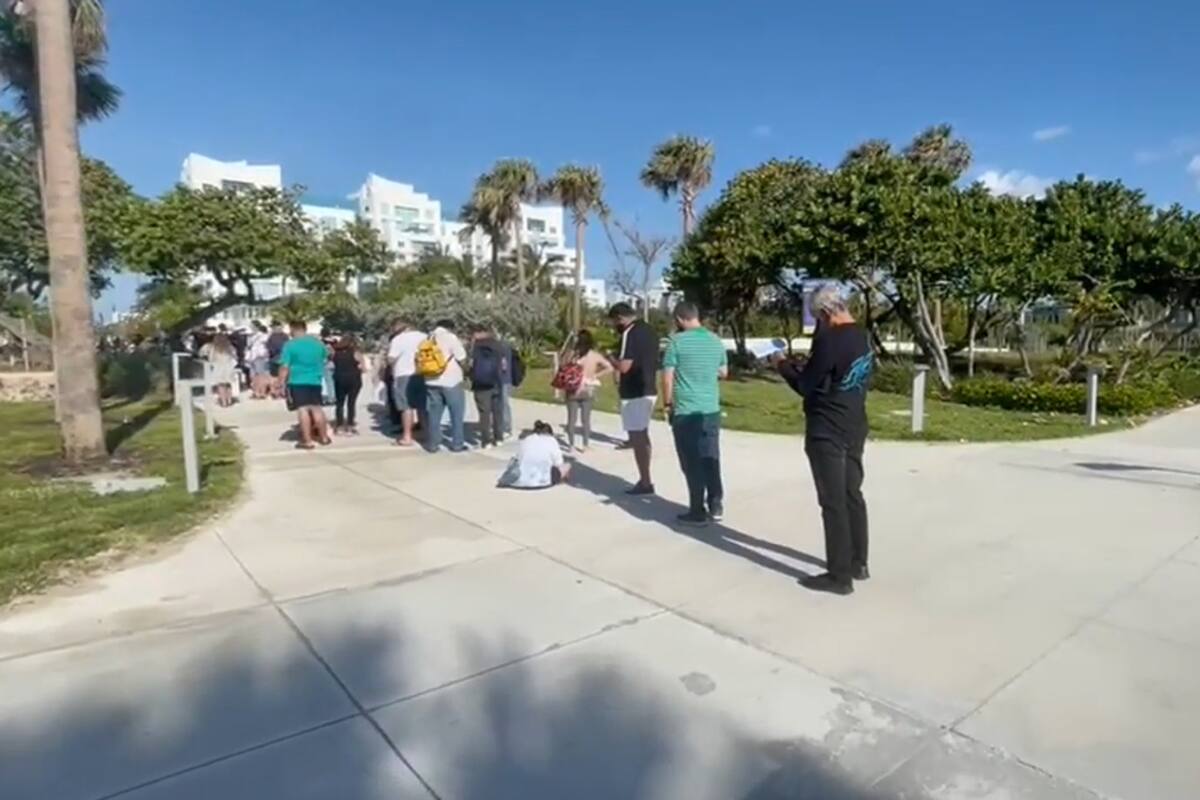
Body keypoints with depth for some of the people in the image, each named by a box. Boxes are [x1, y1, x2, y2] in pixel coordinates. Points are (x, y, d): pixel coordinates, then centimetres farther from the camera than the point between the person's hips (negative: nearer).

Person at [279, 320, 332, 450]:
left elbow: (284, 367, -12)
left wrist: (281, 383, -7)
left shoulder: (290, 345, -8)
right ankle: (324, 437, 20)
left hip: (297, 381, -5)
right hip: (315, 380, 5)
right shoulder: (318, 342, 7)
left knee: (302, 409, -3)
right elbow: (324, 361, 21)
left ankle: (307, 441, -4)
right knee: (316, 408, 14)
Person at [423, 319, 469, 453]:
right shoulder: (451, 337, -8)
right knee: (456, 414, 5)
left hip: (432, 381, 5)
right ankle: (457, 444, 6)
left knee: (434, 414, 10)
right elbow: (462, 359, -10)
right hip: (451, 381, -5)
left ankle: (432, 444, 12)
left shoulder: (429, 339, 9)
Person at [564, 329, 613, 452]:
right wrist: (596, 376, -1)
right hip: (589, 390, 2)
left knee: (571, 418, 9)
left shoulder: (573, 353, -11)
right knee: (586, 419, 11)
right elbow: (609, 368, -6)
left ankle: (571, 445, 15)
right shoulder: (595, 355, -4)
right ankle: (585, 445, 14)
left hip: (574, 389, -2)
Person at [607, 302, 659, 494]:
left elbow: (624, 366, -22)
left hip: (634, 394, -9)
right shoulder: (649, 331, 13)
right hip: (649, 391, 9)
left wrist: (611, 359, -4)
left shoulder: (630, 333, -16)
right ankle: (645, 479, 23)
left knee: (636, 438, -2)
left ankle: (645, 483, 2)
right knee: (643, 436, 16)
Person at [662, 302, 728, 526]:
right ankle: (716, 506, 20)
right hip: (711, 410, 5)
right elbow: (723, 372, 18)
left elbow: (667, 377, -10)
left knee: (692, 463, 3)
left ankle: (698, 511, 9)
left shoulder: (677, 341, -10)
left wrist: (667, 403, 3)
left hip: (685, 412, -5)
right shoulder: (716, 340, 6)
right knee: (711, 459, 14)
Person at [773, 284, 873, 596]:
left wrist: (784, 366, 2)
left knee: (833, 503, -2)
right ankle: (858, 564, 28)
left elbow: (806, 386, -14)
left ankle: (839, 576, 7)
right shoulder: (861, 337, 10)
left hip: (827, 432, -9)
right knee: (852, 496, 17)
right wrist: (804, 366, 15)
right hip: (853, 428, 9)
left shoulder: (830, 339, -20)